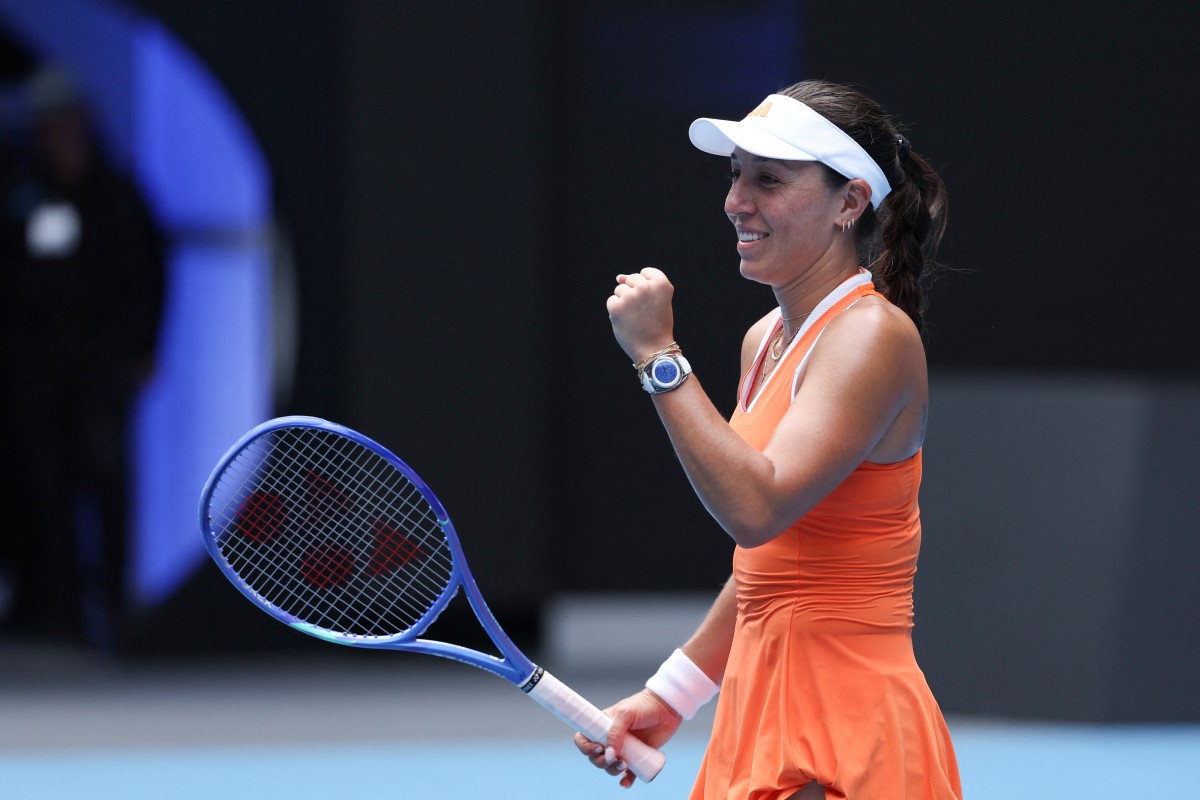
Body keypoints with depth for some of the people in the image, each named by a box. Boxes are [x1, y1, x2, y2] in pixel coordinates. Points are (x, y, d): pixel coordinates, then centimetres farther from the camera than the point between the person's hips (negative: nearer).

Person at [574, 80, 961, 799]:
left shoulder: (873, 335, -14)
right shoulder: (767, 339, 12)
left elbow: (757, 509, -27)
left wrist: (659, 357, -21)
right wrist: (672, 697, 19)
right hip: (764, 722, 8)